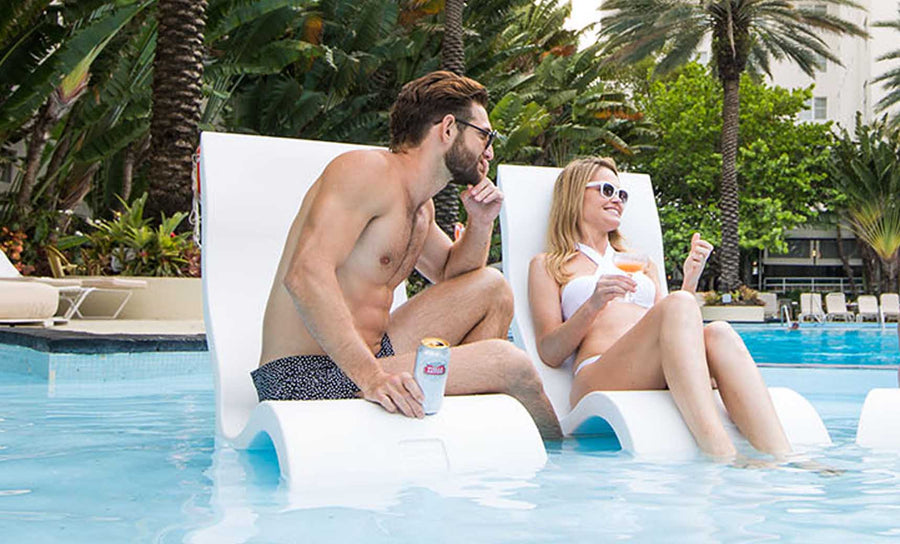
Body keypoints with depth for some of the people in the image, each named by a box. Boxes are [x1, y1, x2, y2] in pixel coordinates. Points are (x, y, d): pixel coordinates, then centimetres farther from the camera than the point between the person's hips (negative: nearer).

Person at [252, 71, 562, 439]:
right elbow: (305, 275, -26)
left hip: (368, 358, 10)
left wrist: (481, 224, 8)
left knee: (491, 287, 14)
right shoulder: (367, 170, -14)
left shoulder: (420, 204, 15)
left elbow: (451, 274, 31)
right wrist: (372, 378, -35)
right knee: (507, 362, -16)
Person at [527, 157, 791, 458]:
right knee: (678, 305, -32)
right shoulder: (547, 266, 21)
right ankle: (721, 456, -52)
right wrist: (593, 304, -10)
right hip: (597, 380, -5)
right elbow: (550, 353, 5)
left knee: (718, 334, -29)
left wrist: (691, 279, 10)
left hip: (661, 384, 5)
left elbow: (679, 329, 24)